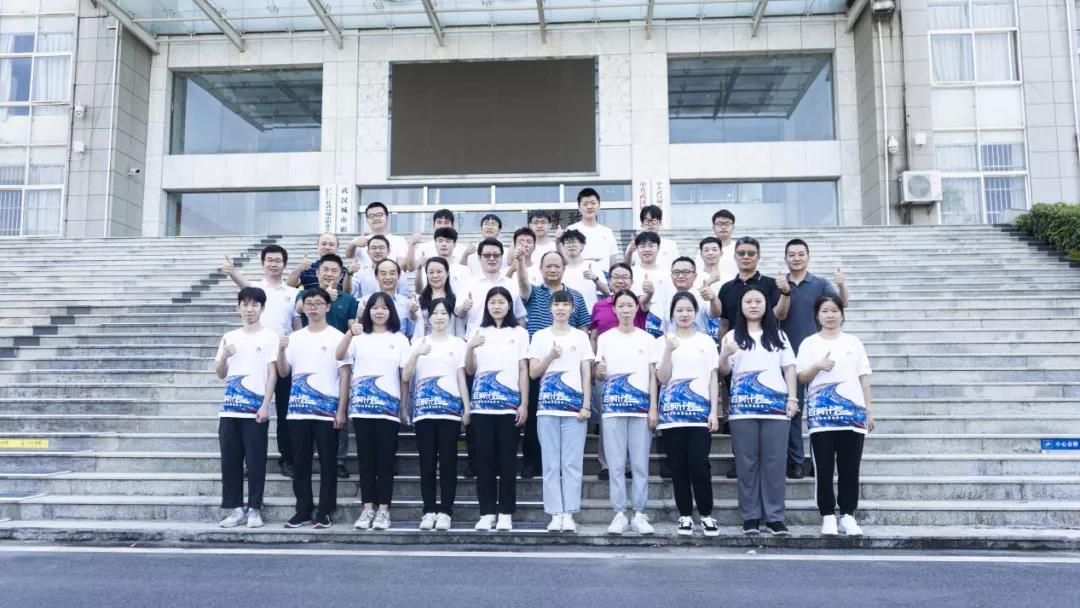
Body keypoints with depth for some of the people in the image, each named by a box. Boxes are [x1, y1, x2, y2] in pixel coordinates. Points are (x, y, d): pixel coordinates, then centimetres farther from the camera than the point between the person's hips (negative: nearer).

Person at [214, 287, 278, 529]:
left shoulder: (269, 337, 2)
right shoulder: (229, 338, 12)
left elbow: (272, 374, -2)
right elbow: (221, 375, 13)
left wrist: (265, 406, -10)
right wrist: (224, 357, -8)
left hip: (256, 409, -4)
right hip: (230, 409, 4)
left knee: (255, 461, -1)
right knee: (230, 460, 5)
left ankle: (254, 509, 9)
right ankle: (236, 508, 13)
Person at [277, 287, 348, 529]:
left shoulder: (337, 337, 0)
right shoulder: (294, 337, 11)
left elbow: (344, 375, -2)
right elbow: (283, 372, 10)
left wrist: (341, 410, -8)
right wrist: (281, 350, -9)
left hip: (327, 410, -3)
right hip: (298, 409, 4)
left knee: (327, 463, 1)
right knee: (300, 463, 7)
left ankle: (324, 512, 8)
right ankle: (303, 510, 16)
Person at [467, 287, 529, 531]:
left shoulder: (519, 333, 6)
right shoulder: (478, 332, 10)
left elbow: (523, 371, 3)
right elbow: (470, 370, 6)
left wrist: (524, 404, -4)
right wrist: (470, 348, -13)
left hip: (509, 405, -2)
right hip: (482, 405, 2)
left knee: (507, 459, 0)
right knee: (485, 459, 2)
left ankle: (506, 513, 7)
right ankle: (487, 512, 8)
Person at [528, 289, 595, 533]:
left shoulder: (581, 336, 9)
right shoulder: (540, 336, 10)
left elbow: (586, 373, 6)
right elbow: (533, 373, 7)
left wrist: (586, 405, -2)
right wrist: (550, 356, -9)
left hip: (574, 406, 0)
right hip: (547, 406, 1)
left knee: (572, 463, -2)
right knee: (551, 463, 1)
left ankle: (569, 514, 2)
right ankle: (555, 514, 5)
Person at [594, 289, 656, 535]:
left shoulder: (647, 339, 9)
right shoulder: (605, 338, 9)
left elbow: (653, 375, 7)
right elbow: (599, 376, 11)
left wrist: (653, 408, -2)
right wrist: (600, 372, -13)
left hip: (641, 407, 0)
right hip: (613, 407, 0)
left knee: (640, 463, 0)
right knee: (616, 464, -1)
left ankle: (639, 514, 7)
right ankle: (620, 514, 5)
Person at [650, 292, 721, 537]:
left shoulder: (706, 341, 9)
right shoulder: (662, 342, 6)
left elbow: (713, 379, 8)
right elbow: (662, 378, -2)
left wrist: (714, 411, -1)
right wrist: (669, 350, -15)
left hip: (700, 411, 0)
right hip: (672, 412, 0)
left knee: (699, 465, -7)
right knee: (678, 467, 4)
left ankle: (706, 515, 8)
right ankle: (685, 515, 14)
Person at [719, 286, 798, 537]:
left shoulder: (778, 335, 15)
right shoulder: (733, 336, 11)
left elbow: (789, 368, 11)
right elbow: (724, 371, 2)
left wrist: (792, 398, -1)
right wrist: (724, 356, -20)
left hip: (776, 405, 1)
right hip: (743, 406, -1)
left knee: (774, 462, -1)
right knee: (746, 462, 0)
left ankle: (774, 517, 4)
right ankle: (750, 516, 6)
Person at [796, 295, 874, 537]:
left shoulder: (853, 342, 11)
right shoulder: (809, 343, 6)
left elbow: (864, 378, 11)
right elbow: (801, 377, 3)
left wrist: (869, 410, 6)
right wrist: (817, 366, -17)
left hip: (853, 411, 2)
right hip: (821, 413, -1)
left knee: (849, 467, 3)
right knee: (824, 468, -1)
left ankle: (848, 515, 12)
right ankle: (828, 516, 6)